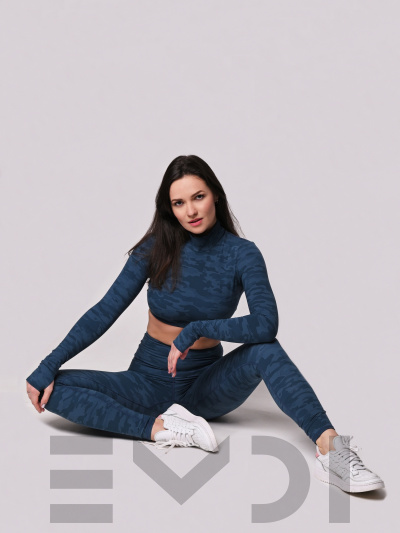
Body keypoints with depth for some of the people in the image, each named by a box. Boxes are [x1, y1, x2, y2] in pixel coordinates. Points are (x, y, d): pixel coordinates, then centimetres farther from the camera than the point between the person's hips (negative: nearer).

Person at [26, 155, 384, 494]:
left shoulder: (241, 254, -10)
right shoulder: (156, 248, -7)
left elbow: (267, 324, -25)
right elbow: (105, 312, -8)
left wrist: (197, 329, -30)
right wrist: (48, 366, -15)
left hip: (204, 385, -1)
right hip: (149, 382, 2)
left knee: (264, 350, -33)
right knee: (53, 388, -22)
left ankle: (330, 449, -42)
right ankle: (161, 429, -26)